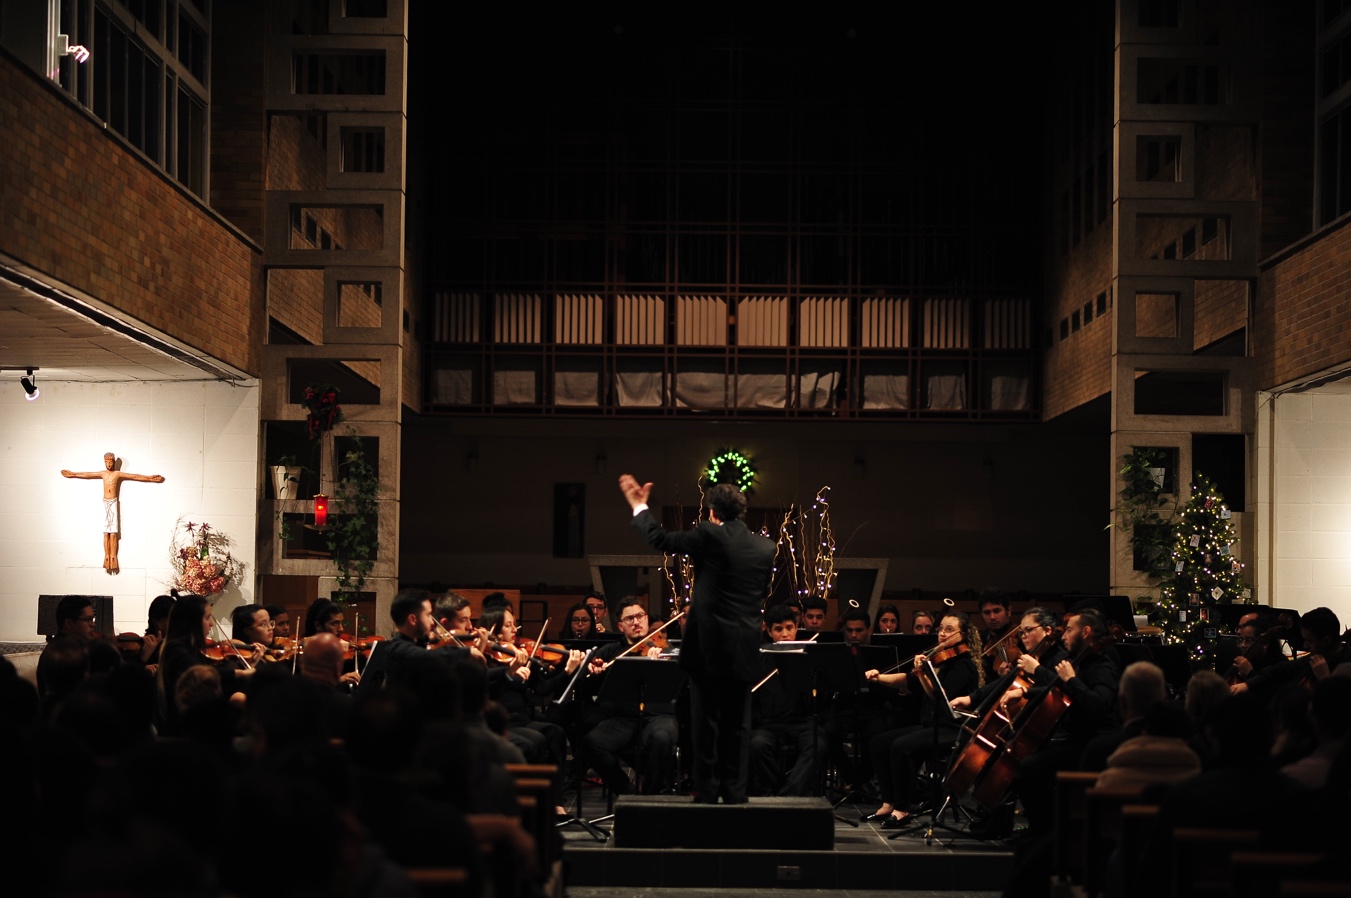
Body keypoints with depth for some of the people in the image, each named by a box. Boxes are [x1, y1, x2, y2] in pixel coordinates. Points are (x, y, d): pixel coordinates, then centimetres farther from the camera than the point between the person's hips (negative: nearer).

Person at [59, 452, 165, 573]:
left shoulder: (118, 474, 0)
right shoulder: (102, 473, 7)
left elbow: (135, 476, -2)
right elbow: (87, 474, 14)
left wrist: (150, 478, -6)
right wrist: (72, 474, 18)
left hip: (114, 503, -2)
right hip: (105, 503, 2)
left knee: (113, 533, -5)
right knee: (106, 533, -1)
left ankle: (113, 558, -2)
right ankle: (107, 558, 1)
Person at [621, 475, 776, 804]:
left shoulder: (709, 535, -8)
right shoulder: (766, 547, 5)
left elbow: (660, 539, 2)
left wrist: (639, 506, 16)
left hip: (709, 645, -4)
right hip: (745, 650, 4)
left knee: (706, 724, 4)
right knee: (736, 725, 11)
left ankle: (707, 793, 5)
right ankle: (735, 794, 12)